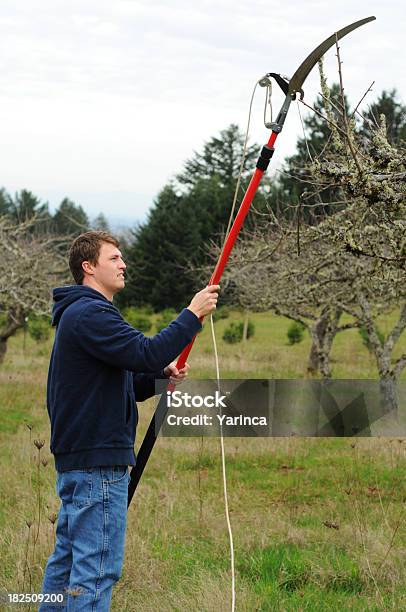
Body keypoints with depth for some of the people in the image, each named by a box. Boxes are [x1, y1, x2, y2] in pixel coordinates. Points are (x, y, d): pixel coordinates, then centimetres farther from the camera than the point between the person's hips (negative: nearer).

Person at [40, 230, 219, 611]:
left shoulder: (81, 314, 21)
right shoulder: (89, 314, -14)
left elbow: (117, 386, 22)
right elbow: (146, 352, -26)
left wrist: (161, 376, 5)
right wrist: (192, 314, -16)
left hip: (76, 459, 11)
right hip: (98, 461, -11)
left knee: (67, 558, 15)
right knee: (97, 568, -9)